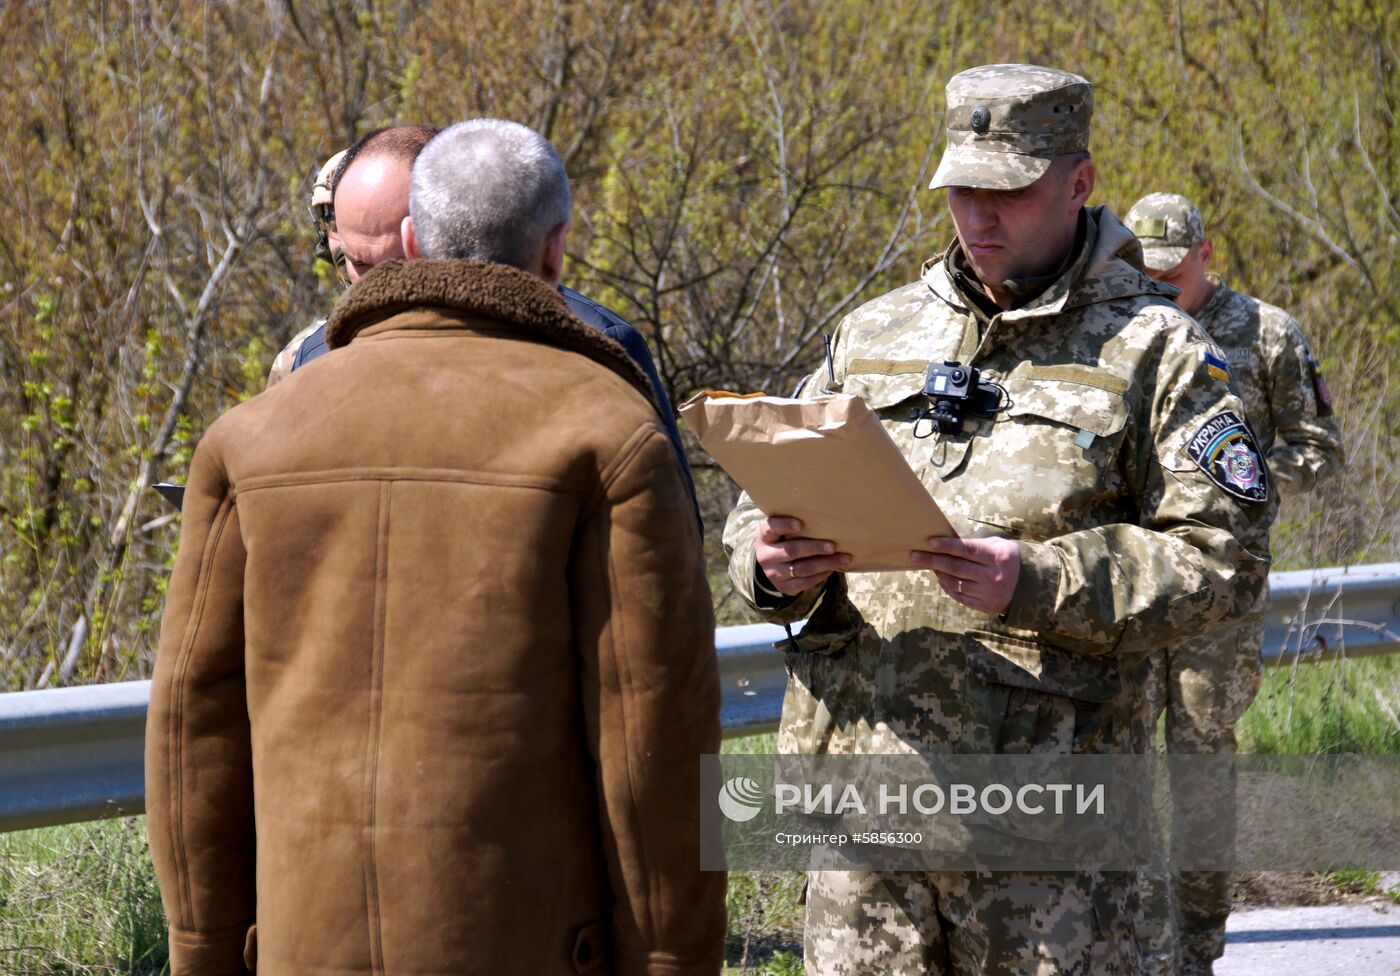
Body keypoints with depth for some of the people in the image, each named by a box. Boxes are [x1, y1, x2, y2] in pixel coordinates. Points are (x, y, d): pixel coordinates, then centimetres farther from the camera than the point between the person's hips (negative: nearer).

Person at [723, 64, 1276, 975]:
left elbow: (1222, 553, -6)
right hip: (861, 786, 4)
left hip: (1046, 801, -4)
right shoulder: (873, 335, 16)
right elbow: (762, 510, 19)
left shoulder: (1154, 351, 3)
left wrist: (1040, 585, -19)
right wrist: (773, 564, -6)